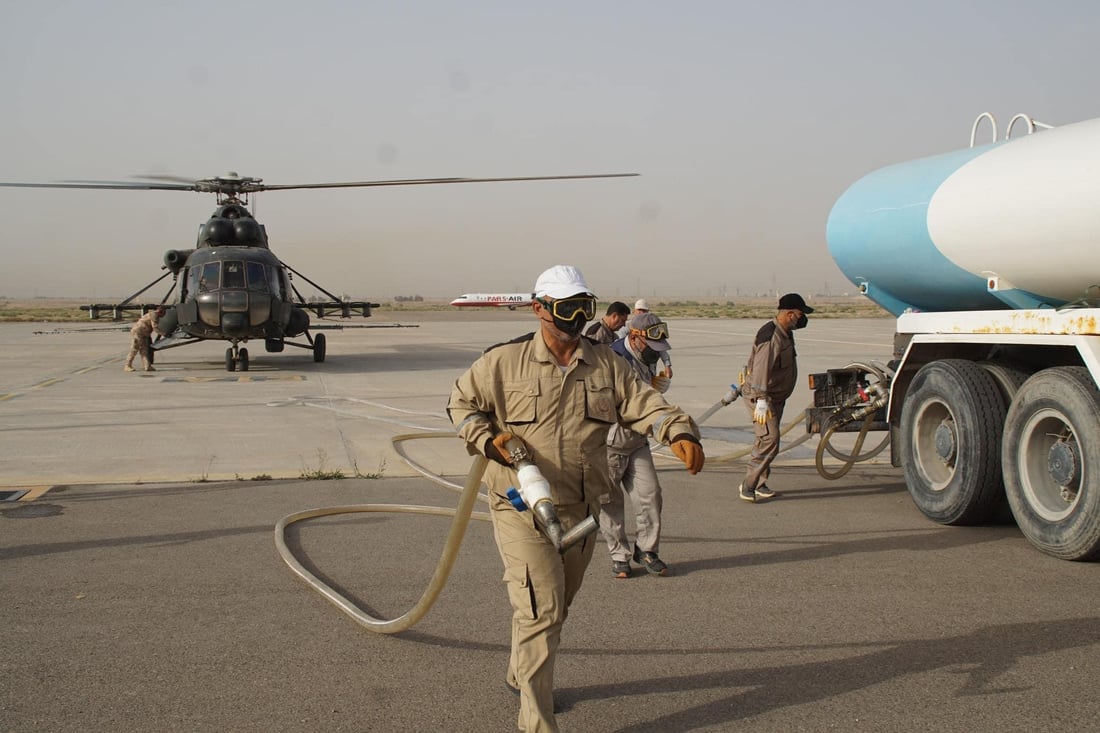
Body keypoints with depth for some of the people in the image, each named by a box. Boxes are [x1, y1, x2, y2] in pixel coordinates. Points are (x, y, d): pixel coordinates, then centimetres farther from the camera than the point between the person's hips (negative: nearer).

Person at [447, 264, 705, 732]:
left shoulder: (606, 364, 4)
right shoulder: (504, 361, -6)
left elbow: (642, 403, -5)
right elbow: (460, 403, 5)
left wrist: (679, 431, -25)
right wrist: (488, 438, -13)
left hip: (582, 511, 5)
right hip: (522, 510, -5)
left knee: (557, 606, 21)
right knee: (540, 611, -11)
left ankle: (521, 675, 47)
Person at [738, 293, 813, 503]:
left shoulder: (785, 333, 11)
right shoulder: (771, 336, -23)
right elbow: (761, 367, -29)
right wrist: (761, 400, -33)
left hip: (776, 396, 10)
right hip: (760, 396, -10)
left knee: (767, 441, 13)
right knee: (769, 440, -15)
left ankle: (759, 484, 20)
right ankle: (748, 486, -11)